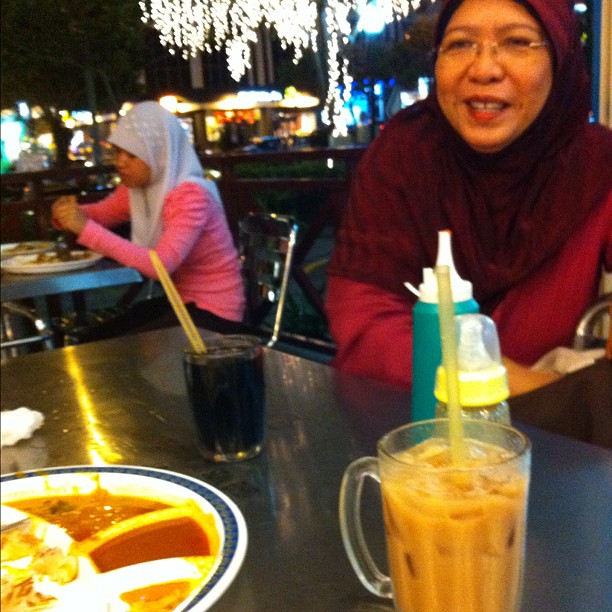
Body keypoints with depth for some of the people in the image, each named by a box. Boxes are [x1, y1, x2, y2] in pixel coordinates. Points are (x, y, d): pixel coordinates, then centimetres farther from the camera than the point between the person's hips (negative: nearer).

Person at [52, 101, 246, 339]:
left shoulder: (191, 195, -24)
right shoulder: (136, 187, 0)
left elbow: (161, 264, -35)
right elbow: (98, 214, 17)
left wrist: (86, 229, -36)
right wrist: (68, 212, -8)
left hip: (215, 313, -7)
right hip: (179, 302, 8)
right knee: (95, 340, 2)